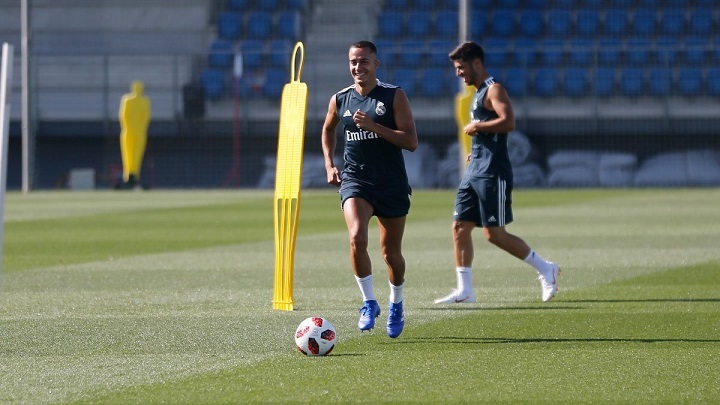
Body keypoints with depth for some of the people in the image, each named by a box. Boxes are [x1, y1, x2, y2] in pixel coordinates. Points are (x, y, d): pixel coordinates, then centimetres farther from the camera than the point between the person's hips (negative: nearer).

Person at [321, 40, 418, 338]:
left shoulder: (394, 96, -5)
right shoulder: (340, 100, 4)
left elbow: (411, 142, -13)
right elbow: (328, 130, 26)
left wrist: (373, 126, -22)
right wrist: (329, 164, 13)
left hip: (391, 184, -1)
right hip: (354, 180, 1)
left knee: (391, 253, 7)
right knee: (357, 238, -25)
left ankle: (396, 305, 33)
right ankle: (369, 302, -11)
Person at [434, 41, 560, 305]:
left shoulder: (494, 90, -10)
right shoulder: (479, 93, 19)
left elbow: (508, 122, -25)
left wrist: (476, 127, -16)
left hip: (492, 173, -10)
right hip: (474, 172, 10)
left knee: (494, 234, -8)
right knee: (460, 228, 2)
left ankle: (545, 269, 4)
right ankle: (464, 290, 4)